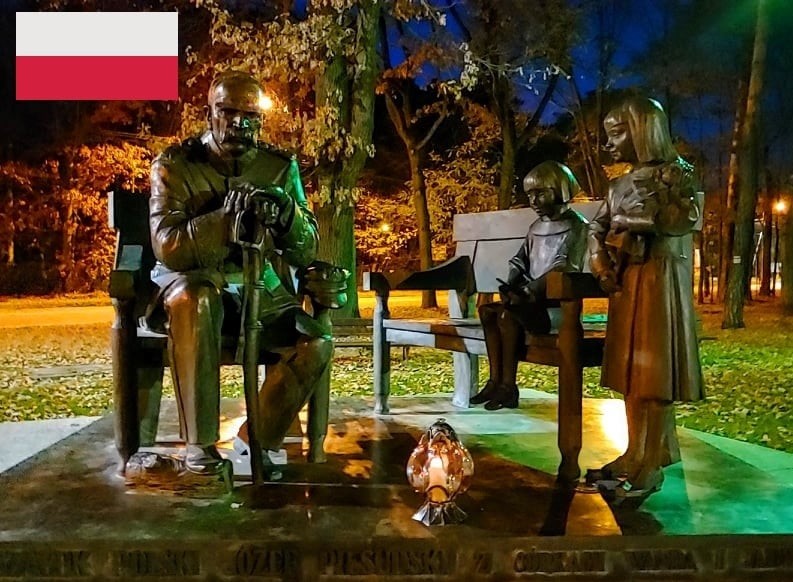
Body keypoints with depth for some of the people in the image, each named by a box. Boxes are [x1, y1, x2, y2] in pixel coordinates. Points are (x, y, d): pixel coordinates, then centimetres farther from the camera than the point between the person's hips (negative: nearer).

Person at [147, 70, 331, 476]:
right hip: (195, 284, -3)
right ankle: (200, 443, -25)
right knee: (194, 301, -38)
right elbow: (167, 247, -17)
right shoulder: (175, 165, -3)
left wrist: (287, 214, -20)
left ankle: (256, 441, 1)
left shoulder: (280, 167, 5)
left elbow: (306, 253, 1)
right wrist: (227, 217, -30)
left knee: (315, 344, -22)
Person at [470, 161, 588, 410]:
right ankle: (495, 380, -11)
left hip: (558, 301, -8)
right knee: (487, 310, -10)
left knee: (508, 314, -27)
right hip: (532, 297, 8)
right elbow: (520, 262, 14)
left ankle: (509, 386, -20)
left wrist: (528, 290, -24)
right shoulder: (536, 227, 18)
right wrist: (511, 285, -7)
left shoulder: (575, 226, -6)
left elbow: (563, 269, -17)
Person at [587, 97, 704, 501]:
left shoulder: (674, 173, -3)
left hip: (660, 282, -7)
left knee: (654, 374, -6)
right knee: (631, 372, 7)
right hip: (626, 283, 7)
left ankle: (651, 467, 0)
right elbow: (597, 231, 13)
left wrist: (630, 219, -10)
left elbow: (686, 218, -19)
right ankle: (635, 455, 15)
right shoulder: (620, 186, 16)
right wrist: (603, 269, -5)